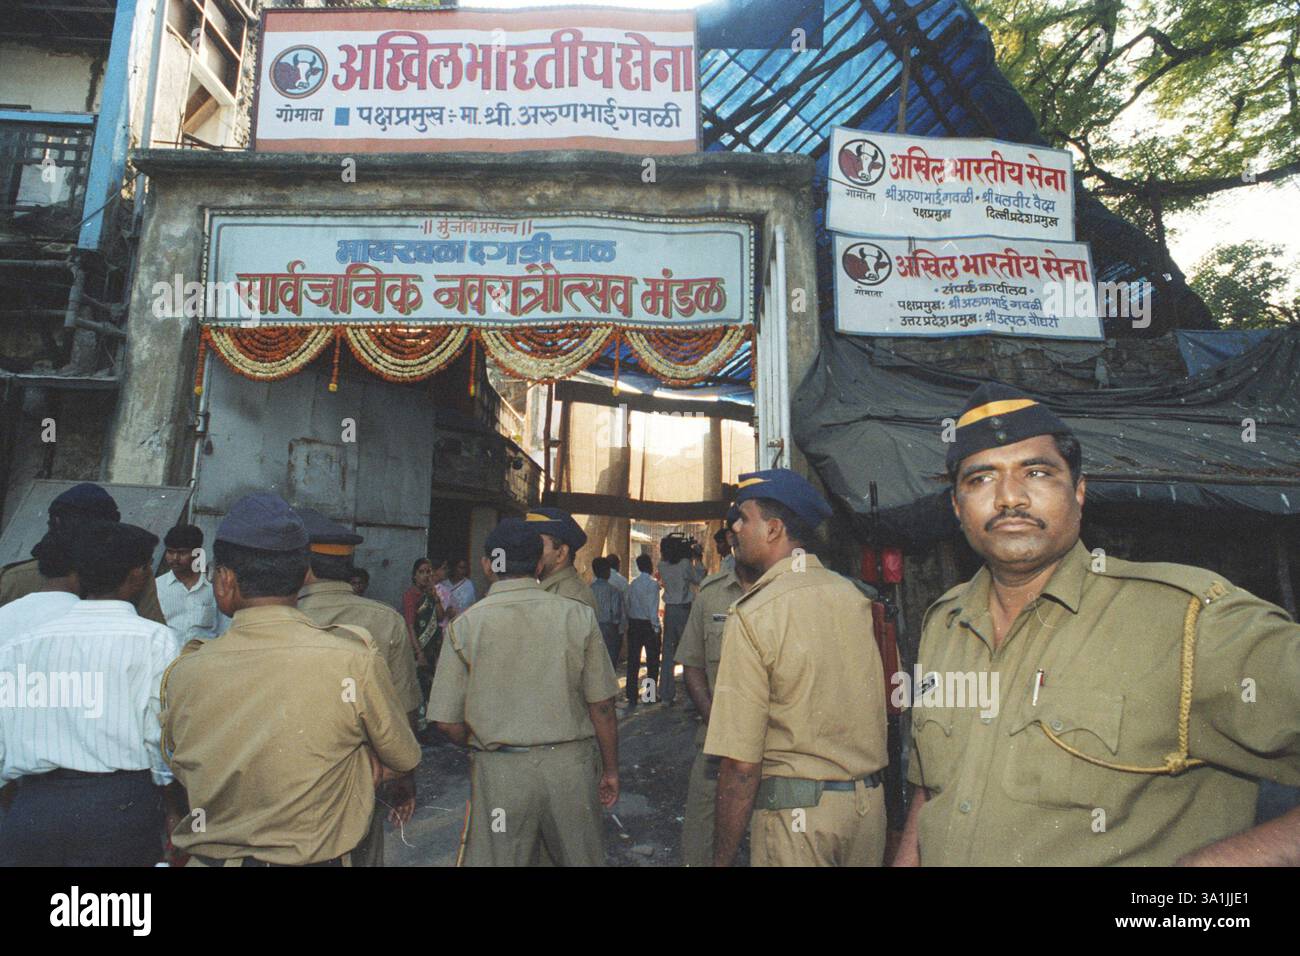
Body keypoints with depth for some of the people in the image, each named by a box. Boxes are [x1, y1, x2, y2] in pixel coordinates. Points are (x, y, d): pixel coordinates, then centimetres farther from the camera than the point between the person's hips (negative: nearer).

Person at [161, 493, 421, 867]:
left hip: (207, 855, 3)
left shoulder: (183, 672, -13)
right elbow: (403, 760, -7)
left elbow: (180, 770, 5)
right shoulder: (355, 657, -22)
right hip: (318, 857, -2)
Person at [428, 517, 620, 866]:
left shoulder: (464, 626, -6)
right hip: (571, 766, 1)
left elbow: (448, 722, -4)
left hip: (499, 772, -1)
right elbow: (602, 707, -2)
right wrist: (610, 770, 11)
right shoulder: (578, 615, -4)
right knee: (583, 858, 18)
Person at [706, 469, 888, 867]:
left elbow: (741, 764, -19)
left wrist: (722, 858, -11)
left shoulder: (751, 615, -18)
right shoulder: (855, 596, 0)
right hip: (870, 803, 6)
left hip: (796, 808, -6)